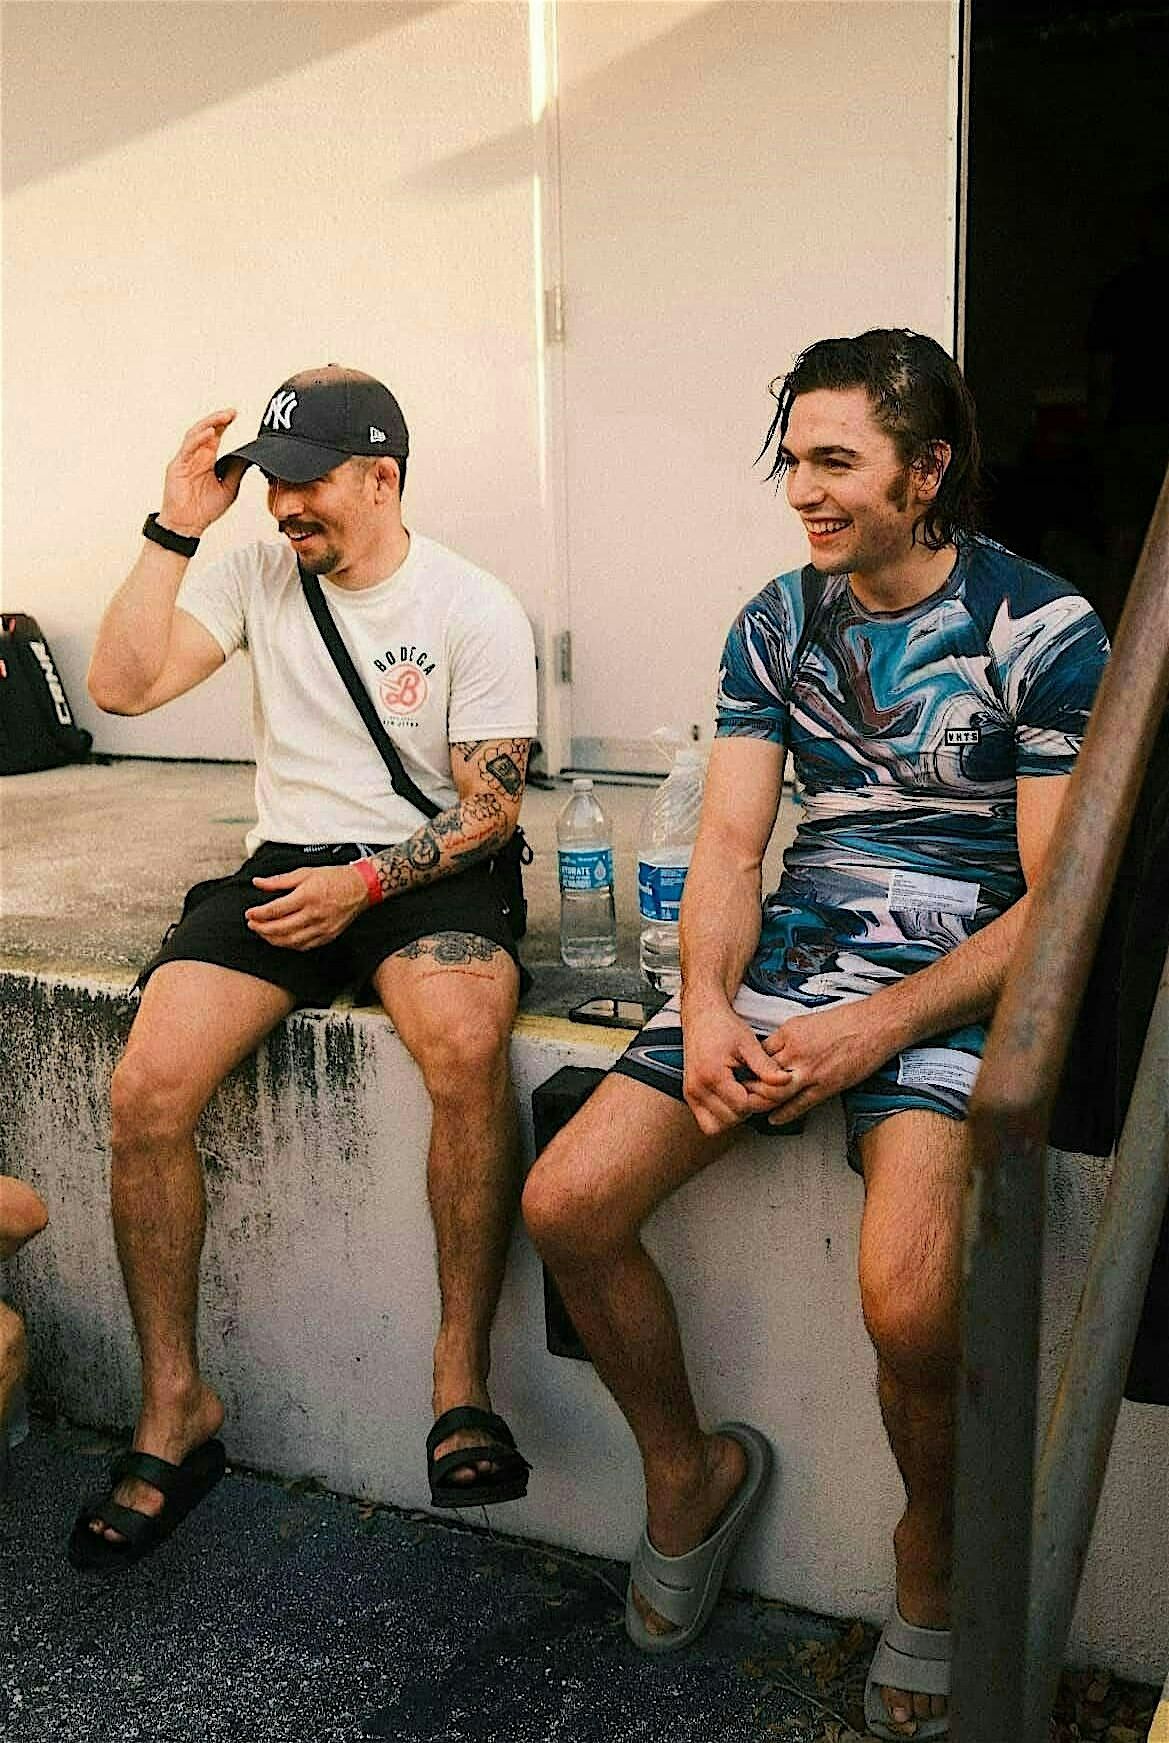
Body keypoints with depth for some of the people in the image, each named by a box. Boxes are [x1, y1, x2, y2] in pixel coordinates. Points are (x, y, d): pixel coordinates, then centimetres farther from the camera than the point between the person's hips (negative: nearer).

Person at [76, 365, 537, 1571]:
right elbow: (120, 684, -1)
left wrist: (364, 882, -17)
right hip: (282, 869, 3)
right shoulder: (256, 575, 9)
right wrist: (175, 529, -3)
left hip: (422, 875, -3)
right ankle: (175, 1408, -4)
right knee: (146, 1086, -20)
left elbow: (490, 807, -4)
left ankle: (461, 1380, -21)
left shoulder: (474, 610, -1)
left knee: (468, 1046, -36)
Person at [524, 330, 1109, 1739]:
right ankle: (689, 1473, 16)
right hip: (792, 950, 5)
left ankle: (930, 1550, 7)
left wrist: (877, 1029, -18)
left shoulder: (1042, 631, -5)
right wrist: (708, 1011, -13)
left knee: (908, 1302, -29)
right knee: (564, 1203, -12)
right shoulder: (775, 626, 10)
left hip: (957, 975, -5)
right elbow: (728, 847, 6)